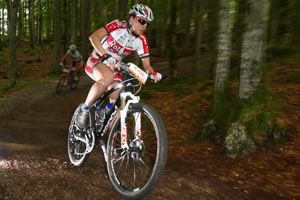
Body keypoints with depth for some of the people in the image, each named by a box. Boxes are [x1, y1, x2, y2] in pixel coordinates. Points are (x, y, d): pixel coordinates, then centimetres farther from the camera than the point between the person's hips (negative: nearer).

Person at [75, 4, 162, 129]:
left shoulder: (141, 40, -6)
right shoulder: (118, 25, -19)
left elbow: (146, 64, -8)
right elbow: (94, 37, -32)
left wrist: (153, 73, -32)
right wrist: (105, 56, -47)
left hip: (114, 67, 5)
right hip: (97, 61, -5)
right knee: (108, 77, -38)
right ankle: (84, 109, -20)